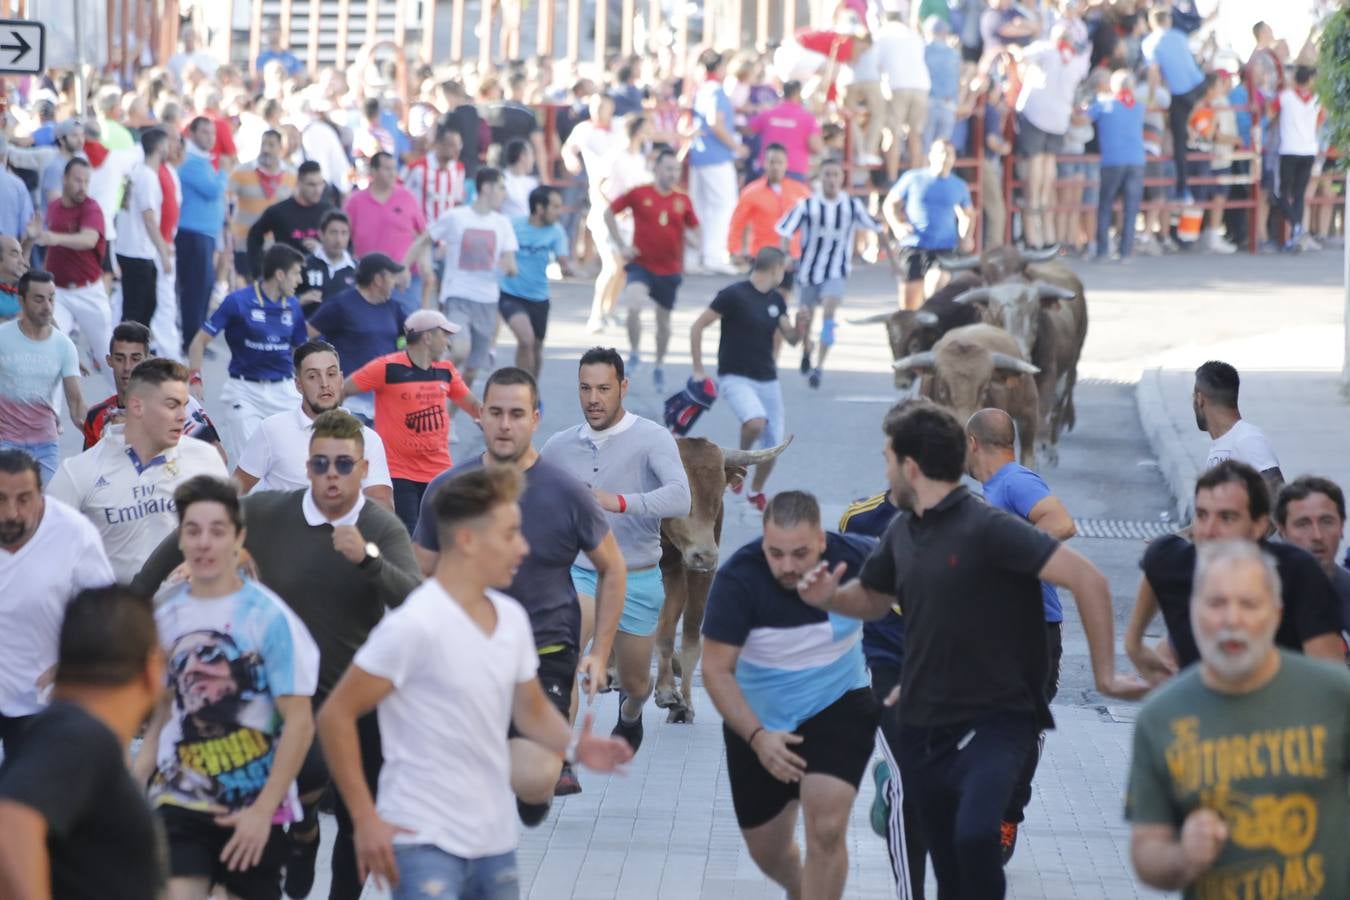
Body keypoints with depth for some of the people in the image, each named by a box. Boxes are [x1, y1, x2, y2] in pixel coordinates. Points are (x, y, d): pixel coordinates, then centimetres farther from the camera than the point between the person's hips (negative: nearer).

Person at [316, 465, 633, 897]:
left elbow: (531, 708, 20)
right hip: (426, 843, -8)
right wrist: (366, 819, -16)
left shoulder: (512, 618, 7)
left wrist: (573, 746, -2)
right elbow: (335, 716, -13)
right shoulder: (415, 625, -16)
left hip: (495, 843, 8)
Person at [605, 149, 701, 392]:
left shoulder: (683, 201, 1)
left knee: (663, 319, 13)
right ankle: (635, 354, -5)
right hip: (641, 265, -3)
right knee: (633, 306, -26)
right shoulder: (639, 194, -6)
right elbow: (609, 213, 3)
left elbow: (694, 229, 13)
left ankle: (659, 367, 32)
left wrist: (698, 242, -11)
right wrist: (621, 245, -3)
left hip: (669, 269, 3)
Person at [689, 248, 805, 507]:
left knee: (773, 445, 4)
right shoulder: (734, 295, -13)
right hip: (736, 377, -6)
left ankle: (756, 491, 30)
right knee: (755, 422, -33)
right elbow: (697, 327, -9)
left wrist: (800, 324, -9)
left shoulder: (776, 300, 8)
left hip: (768, 380, 6)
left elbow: (792, 340, 14)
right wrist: (698, 370, -9)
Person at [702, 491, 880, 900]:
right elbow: (716, 670, -22)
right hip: (758, 723, 1)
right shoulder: (738, 579, -25)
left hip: (839, 708, -1)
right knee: (768, 852, 14)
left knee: (825, 831, -21)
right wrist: (757, 737, -32)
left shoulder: (855, 559, -21)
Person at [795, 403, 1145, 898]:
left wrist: (1104, 675, -19)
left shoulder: (987, 528, -17)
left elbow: (1088, 580, -20)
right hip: (921, 726, 7)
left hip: (994, 721, -7)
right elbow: (872, 599, 25)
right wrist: (829, 597, 2)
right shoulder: (902, 532, 7)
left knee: (974, 835, -31)